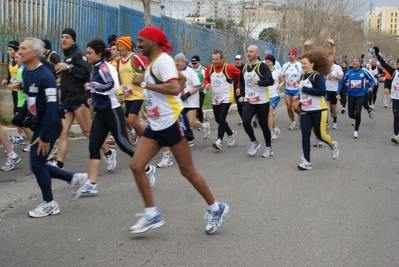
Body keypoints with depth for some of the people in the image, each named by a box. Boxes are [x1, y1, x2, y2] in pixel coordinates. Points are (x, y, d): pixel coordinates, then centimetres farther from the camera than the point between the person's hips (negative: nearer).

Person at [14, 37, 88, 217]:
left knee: (37, 163, -4)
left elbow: (52, 107, -24)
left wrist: (45, 137, -25)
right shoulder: (27, 73, 7)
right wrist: (18, 119, 10)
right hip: (38, 125, 9)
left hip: (49, 126, -9)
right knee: (37, 164, 11)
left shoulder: (45, 76, -21)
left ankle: (49, 204, 13)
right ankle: (74, 179, 27)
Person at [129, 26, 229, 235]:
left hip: (172, 122, -9)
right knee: (136, 165, -2)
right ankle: (151, 215, 6)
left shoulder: (163, 60, -13)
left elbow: (174, 88, -28)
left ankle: (215, 208, 18)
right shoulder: (152, 63, 16)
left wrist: (144, 84, -21)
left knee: (187, 171, -1)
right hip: (156, 125, 9)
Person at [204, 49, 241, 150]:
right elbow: (206, 79, 15)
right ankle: (231, 134, 36)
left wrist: (238, 86, -5)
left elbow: (242, 75, -6)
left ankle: (219, 141, -14)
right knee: (218, 119, 13)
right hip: (215, 99, 6)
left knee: (221, 119, -16)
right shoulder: (210, 68, 2)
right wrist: (207, 84, -5)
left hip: (226, 98, -6)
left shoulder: (229, 68, -13)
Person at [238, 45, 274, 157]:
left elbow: (270, 81, -22)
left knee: (263, 125, 4)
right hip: (248, 101, 5)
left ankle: (269, 148, 23)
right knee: (245, 122, -13)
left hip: (262, 101, -5)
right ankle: (254, 142, 12)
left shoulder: (262, 66, -10)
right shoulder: (245, 67, 10)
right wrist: (242, 95, 12)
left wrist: (258, 82, -38)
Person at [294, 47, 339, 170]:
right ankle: (306, 162, -1)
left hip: (318, 110, -6)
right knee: (305, 135, -5)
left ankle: (333, 145, 37)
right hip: (305, 111, 6)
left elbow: (322, 91, -24)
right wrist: (300, 97, 6)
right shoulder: (302, 76, 10)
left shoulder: (316, 76, -14)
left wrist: (305, 89, -22)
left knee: (320, 134, 3)